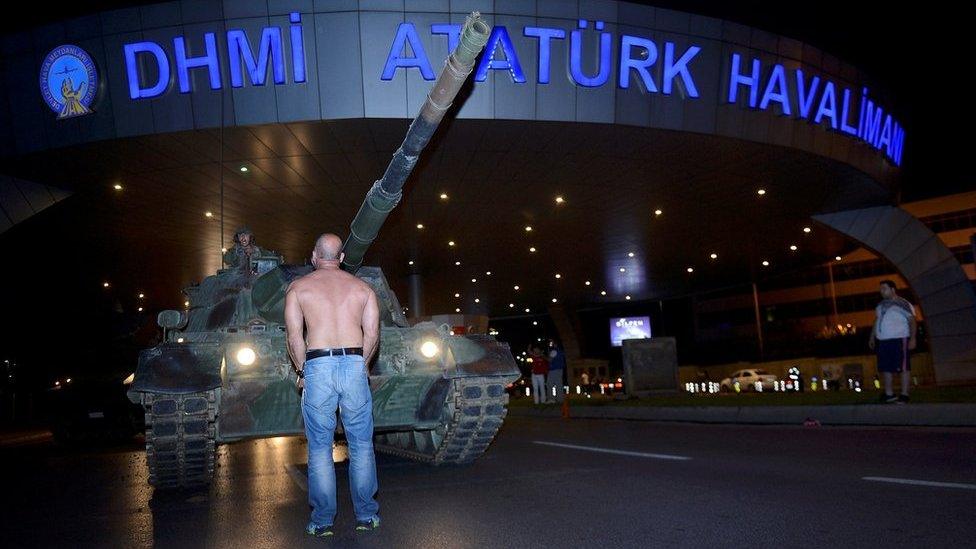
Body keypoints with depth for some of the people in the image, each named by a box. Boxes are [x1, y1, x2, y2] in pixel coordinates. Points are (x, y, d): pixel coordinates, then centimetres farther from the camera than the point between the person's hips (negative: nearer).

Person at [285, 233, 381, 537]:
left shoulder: (298, 287, 6)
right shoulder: (362, 287, 11)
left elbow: (294, 337, -1)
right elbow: (372, 335, 4)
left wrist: (302, 370, 10)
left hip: (317, 367, -1)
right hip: (354, 366, 2)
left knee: (320, 447, 7)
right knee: (361, 444, 10)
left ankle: (322, 520, 12)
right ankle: (366, 514, 16)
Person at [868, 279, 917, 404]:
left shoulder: (903, 304, -4)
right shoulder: (881, 305, 16)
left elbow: (912, 321, -8)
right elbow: (877, 321, 22)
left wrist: (912, 338, -17)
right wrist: (872, 337, 18)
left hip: (899, 339, -7)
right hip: (882, 341, 7)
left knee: (903, 367, -4)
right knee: (885, 367, 8)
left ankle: (904, 394, -2)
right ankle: (889, 394, 15)